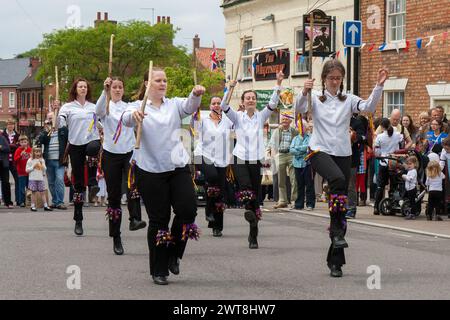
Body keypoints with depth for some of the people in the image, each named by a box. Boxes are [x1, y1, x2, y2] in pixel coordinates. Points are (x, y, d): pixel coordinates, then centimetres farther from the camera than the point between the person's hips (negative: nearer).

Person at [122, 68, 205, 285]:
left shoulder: (174, 105, 11)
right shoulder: (139, 107, 2)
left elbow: (190, 106, -10)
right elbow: (126, 120, -19)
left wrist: (196, 94, -33)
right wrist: (134, 115, -44)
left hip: (178, 166, 3)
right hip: (150, 170, -3)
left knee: (188, 209, -11)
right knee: (159, 219, -1)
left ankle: (173, 253, 15)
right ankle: (159, 271, 10)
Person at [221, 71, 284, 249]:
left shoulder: (261, 117, 8)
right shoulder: (237, 117, 4)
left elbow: (273, 103, -4)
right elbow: (224, 106, -11)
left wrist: (278, 84, -16)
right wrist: (230, 88, -23)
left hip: (256, 160, 2)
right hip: (240, 159, -2)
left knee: (256, 197, 3)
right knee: (245, 187, -32)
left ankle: (253, 236, 11)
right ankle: (249, 208, -3)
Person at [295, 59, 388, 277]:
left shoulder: (349, 100, 9)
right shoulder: (315, 98, 4)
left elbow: (369, 107, -8)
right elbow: (299, 109, -14)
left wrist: (379, 86, -21)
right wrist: (304, 93, -32)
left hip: (343, 154, 3)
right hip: (320, 151, -3)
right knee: (338, 179, -35)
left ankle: (335, 260, 9)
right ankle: (336, 230, -25)